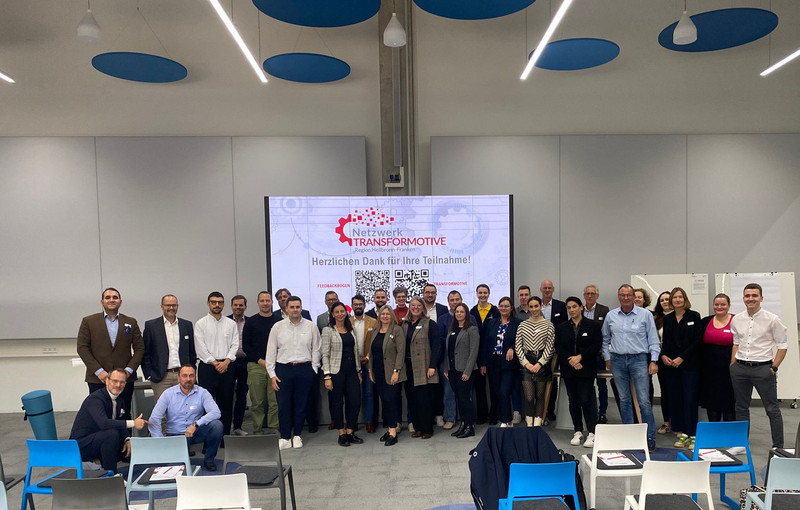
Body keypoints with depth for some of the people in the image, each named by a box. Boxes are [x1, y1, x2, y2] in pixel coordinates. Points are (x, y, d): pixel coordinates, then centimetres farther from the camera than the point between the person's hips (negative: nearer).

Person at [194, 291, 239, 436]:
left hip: (226, 367, 3)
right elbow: (200, 347, -4)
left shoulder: (231, 324, 11)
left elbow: (235, 345, 5)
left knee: (226, 402, 6)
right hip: (207, 367, -3)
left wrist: (226, 361, -9)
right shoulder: (201, 324, 3)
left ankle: (225, 435, 14)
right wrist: (215, 363, -9)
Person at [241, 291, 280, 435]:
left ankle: (273, 430, 8)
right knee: (257, 402, 2)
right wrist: (260, 360, -5)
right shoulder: (251, 321, 6)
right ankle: (258, 431, 12)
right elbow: (245, 345, 4)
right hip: (256, 365, 0)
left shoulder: (279, 320, 8)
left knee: (275, 401, -1)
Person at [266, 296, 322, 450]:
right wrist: (272, 374, 1)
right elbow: (271, 351, 5)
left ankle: (297, 435, 20)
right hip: (283, 369, 0)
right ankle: (285, 437, 11)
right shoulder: (278, 327, 4)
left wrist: (313, 369, 2)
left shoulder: (311, 326, 4)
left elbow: (316, 349, 8)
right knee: (283, 405, 0)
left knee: (301, 404, 6)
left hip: (304, 369, 0)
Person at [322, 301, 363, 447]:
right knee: (337, 403, 3)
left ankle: (350, 432, 17)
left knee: (355, 402, 2)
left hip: (351, 371, 5)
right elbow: (325, 354, -8)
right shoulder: (328, 330, -4)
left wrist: (359, 371, 12)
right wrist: (327, 376, -14)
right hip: (336, 371, -5)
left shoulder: (351, 330, 12)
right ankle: (341, 434, 17)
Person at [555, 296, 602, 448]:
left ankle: (591, 433, 2)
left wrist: (580, 357, -13)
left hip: (586, 369, -3)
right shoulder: (561, 327, 9)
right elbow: (558, 348, 3)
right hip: (568, 369, 3)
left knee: (586, 400, -6)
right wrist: (570, 361, -11)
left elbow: (596, 345, -5)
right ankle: (578, 431, 17)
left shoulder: (593, 325, 2)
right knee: (573, 400, 8)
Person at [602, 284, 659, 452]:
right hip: (618, 360, 3)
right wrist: (607, 358, 11)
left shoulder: (645, 314, -1)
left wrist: (654, 361, -4)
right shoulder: (611, 316, 7)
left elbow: (653, 339, 1)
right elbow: (605, 339, 16)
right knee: (624, 400, 10)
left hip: (639, 359, -3)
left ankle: (650, 438, 3)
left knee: (644, 401, -6)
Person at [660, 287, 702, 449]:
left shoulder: (694, 316, -1)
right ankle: (682, 433, 13)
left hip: (689, 364, -4)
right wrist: (663, 355, -5)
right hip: (671, 364, 4)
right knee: (675, 398, 5)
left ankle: (692, 434, 3)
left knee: (690, 398, -5)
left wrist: (682, 357, -11)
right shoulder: (667, 319, 11)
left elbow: (697, 340, -6)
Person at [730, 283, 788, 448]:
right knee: (741, 408, 13)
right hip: (740, 368, 4)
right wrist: (732, 367, 8)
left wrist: (773, 367, -8)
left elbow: (782, 346, -3)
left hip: (763, 368, -4)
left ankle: (778, 447, 14)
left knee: (772, 409, 2)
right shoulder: (736, 320, 6)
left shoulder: (772, 319, -6)